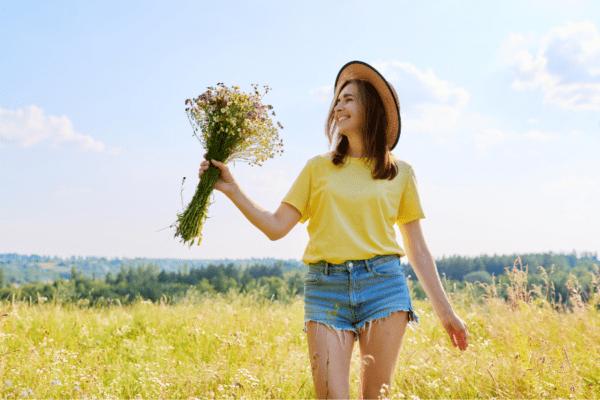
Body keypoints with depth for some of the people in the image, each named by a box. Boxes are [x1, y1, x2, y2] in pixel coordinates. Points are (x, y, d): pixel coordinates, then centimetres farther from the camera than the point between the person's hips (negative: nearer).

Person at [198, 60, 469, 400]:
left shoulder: (400, 173, 10)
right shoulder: (319, 168, 11)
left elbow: (417, 248, 12)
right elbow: (276, 227, 6)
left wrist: (444, 309, 10)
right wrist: (231, 188, -3)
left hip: (383, 285, 0)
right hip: (326, 290, 0)